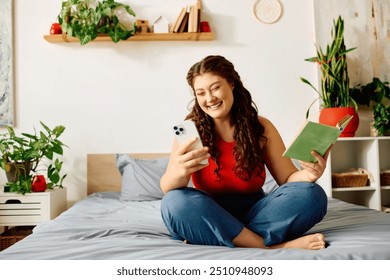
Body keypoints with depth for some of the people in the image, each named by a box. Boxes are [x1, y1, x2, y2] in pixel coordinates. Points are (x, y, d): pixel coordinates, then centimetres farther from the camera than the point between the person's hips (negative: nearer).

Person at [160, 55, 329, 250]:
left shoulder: (261, 128, 0)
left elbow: (288, 179, 1)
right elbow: (167, 188, -14)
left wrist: (307, 174, -23)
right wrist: (179, 172, -39)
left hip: (254, 213, 2)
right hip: (209, 217, -1)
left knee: (312, 195, -20)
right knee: (175, 202, -31)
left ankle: (206, 241, -24)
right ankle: (272, 247, -26)